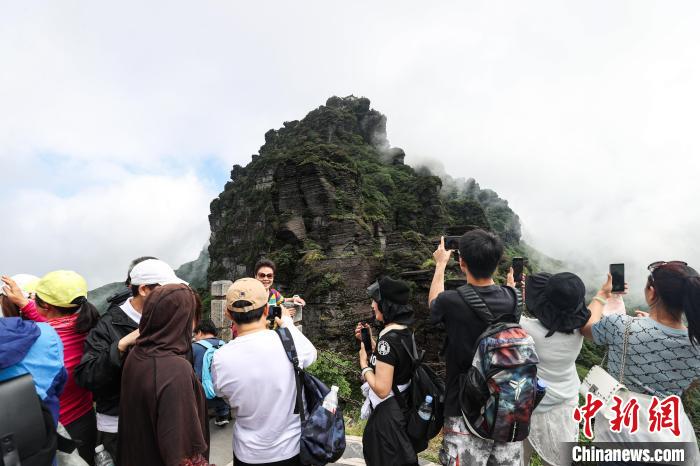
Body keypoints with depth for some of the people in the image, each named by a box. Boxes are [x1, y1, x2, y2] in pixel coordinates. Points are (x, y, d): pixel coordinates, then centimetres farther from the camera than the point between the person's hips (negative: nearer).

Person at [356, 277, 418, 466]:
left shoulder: (388, 339, -27)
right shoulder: (406, 332, 0)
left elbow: (382, 389, -28)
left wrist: (364, 364, -14)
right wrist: (369, 341, 5)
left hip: (388, 414, -9)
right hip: (403, 406, 9)